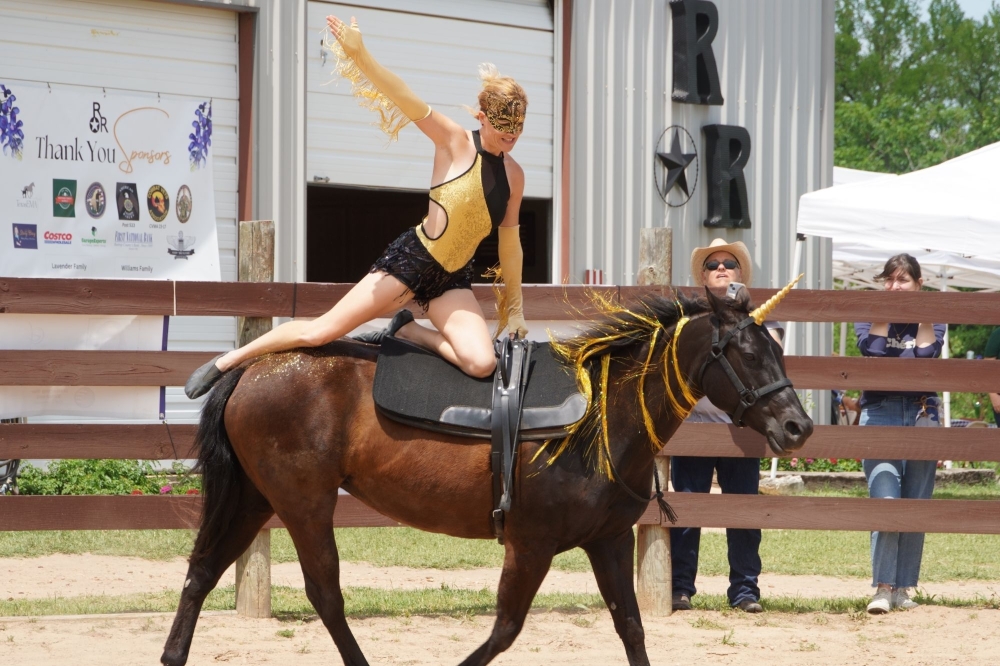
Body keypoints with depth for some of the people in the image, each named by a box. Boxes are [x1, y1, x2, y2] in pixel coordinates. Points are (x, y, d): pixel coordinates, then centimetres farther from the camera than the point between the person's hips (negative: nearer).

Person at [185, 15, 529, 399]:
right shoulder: (455, 143, -9)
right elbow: (405, 100, -22)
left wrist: (514, 309, 16)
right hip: (411, 259, -4)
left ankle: (408, 331, 4)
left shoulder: (513, 175, 4)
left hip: (452, 281, 4)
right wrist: (359, 54, -37)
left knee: (482, 363, -21)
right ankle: (228, 361, 12)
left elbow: (510, 243, 13)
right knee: (321, 331, -8)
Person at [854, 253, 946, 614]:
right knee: (885, 502, -15)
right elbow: (871, 349, -11)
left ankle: (903, 588, 10)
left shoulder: (932, 319, 9)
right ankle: (883, 588, -16)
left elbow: (928, 354, -9)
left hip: (921, 413, 2)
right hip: (880, 411, -2)